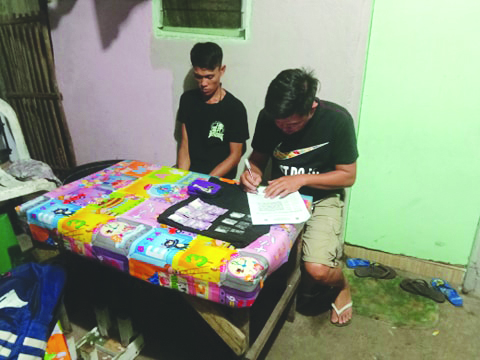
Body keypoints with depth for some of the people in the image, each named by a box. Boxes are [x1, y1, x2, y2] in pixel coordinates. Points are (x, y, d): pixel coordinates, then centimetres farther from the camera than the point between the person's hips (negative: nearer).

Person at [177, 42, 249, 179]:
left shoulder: (235, 108, -8)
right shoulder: (187, 99, 6)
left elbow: (235, 155, -6)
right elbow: (185, 144, 7)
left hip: (220, 177, -3)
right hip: (190, 172, 4)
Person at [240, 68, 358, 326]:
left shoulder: (337, 120, -19)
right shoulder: (268, 117, -10)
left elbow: (348, 176, -11)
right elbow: (258, 157, 5)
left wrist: (301, 179, -23)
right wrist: (253, 173, -19)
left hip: (322, 199, -3)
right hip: (279, 195, 4)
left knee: (318, 270, -25)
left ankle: (342, 286, 17)